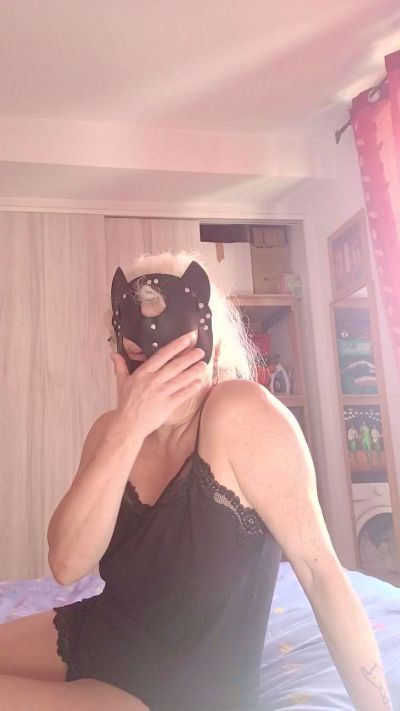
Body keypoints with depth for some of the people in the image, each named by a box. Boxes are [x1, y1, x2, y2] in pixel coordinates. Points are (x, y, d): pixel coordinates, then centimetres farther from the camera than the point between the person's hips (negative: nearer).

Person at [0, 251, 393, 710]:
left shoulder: (242, 412, -23)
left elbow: (321, 571, -21)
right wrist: (128, 430, -26)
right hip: (94, 633, 6)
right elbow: (67, 566, -17)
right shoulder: (112, 431, -4)